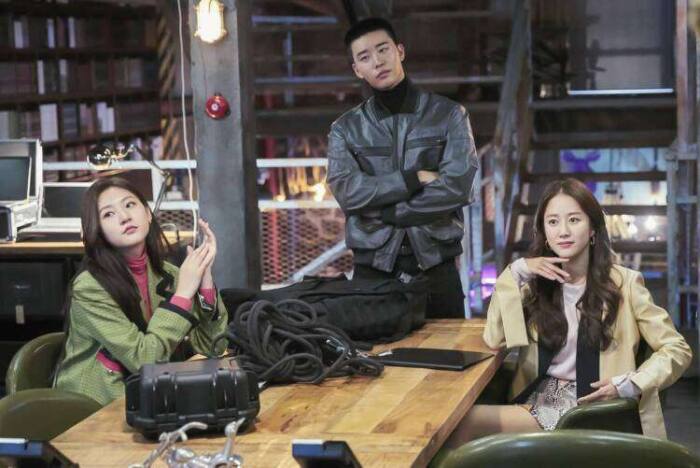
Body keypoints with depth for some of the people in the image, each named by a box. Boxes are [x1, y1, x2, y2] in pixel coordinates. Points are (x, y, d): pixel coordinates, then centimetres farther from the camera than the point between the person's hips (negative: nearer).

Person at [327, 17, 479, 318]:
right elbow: (348, 192, -9)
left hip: (436, 268, -1)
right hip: (373, 271, 1)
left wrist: (384, 211, -9)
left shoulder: (448, 115, 2)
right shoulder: (345, 129, 6)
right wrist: (416, 178, -12)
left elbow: (456, 186, -10)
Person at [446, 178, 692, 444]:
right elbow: (495, 340, -2)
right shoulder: (538, 282, 9)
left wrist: (629, 385, -16)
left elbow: (677, 350, 0)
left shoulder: (623, 283, -1)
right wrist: (516, 273, -9)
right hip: (539, 399, 4)